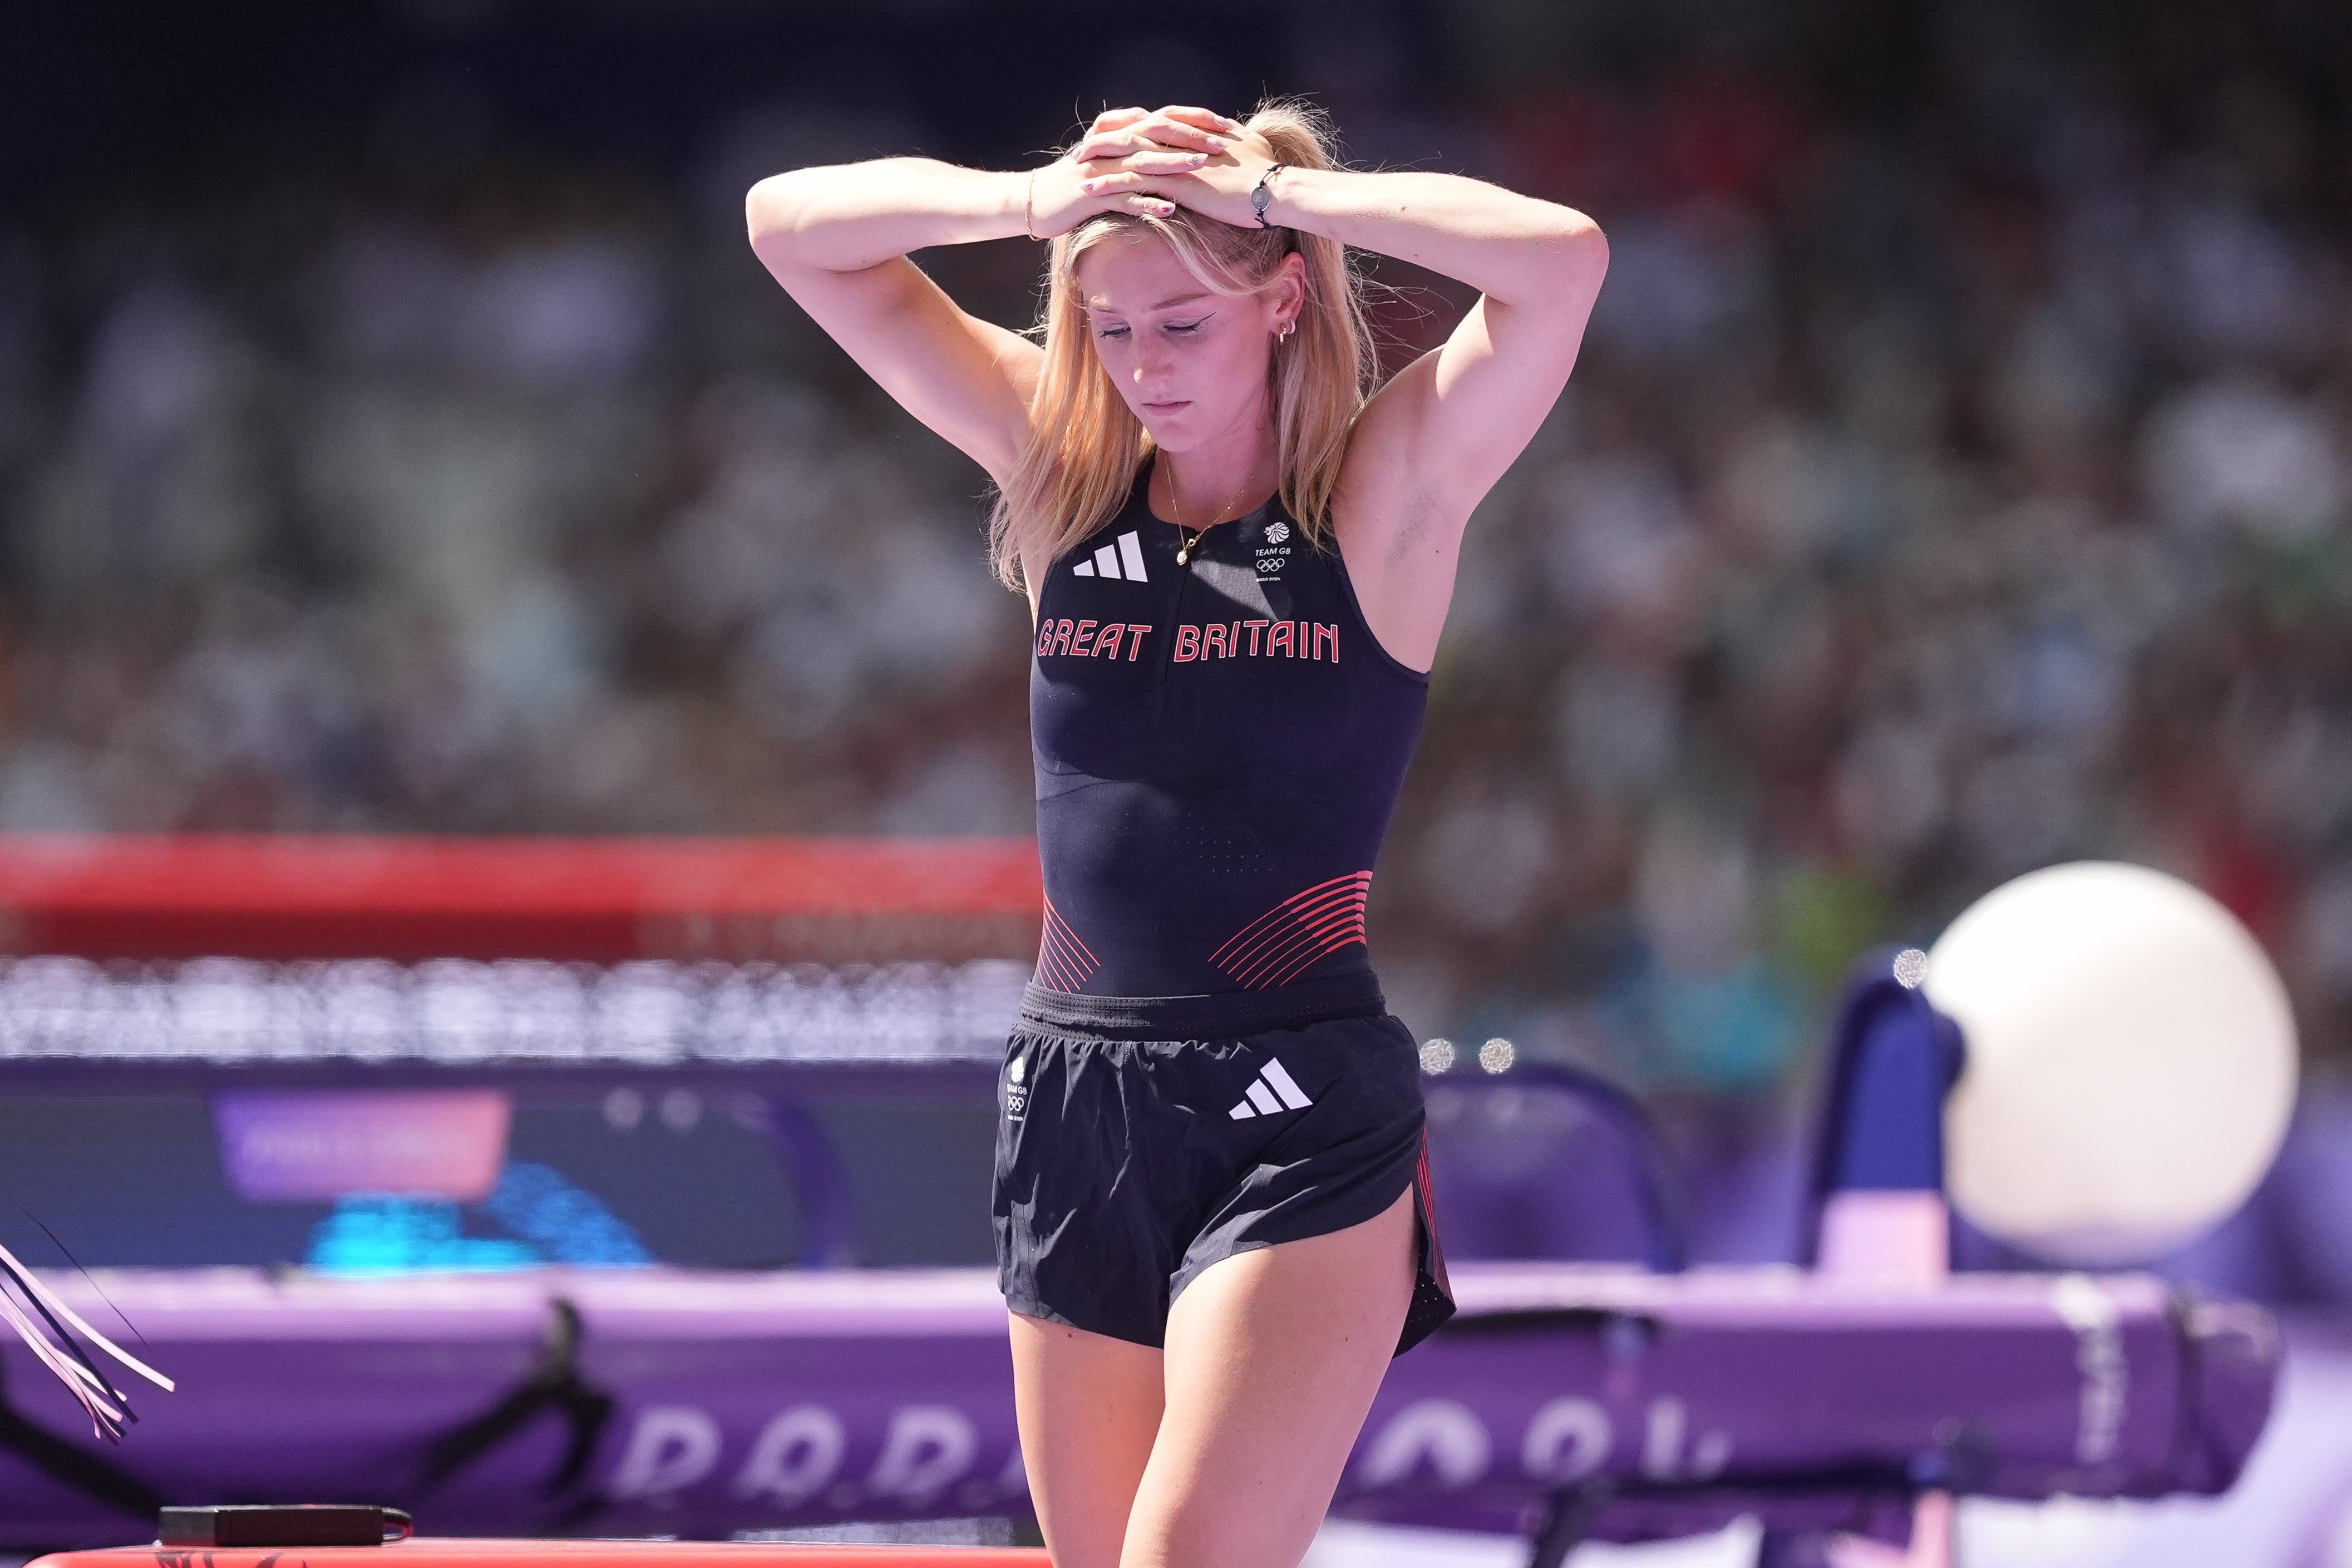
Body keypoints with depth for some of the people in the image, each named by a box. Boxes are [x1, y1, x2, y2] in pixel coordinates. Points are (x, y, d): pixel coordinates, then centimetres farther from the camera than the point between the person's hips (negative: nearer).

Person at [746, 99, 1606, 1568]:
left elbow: (1560, 258, -21)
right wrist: (1032, 200, -9)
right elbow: (793, 223, 6)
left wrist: (1268, 193, -15)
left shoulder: (1382, 495, -4)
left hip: (1301, 1128, -5)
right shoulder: (1063, 467, 7)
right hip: (1074, 1109, 5)